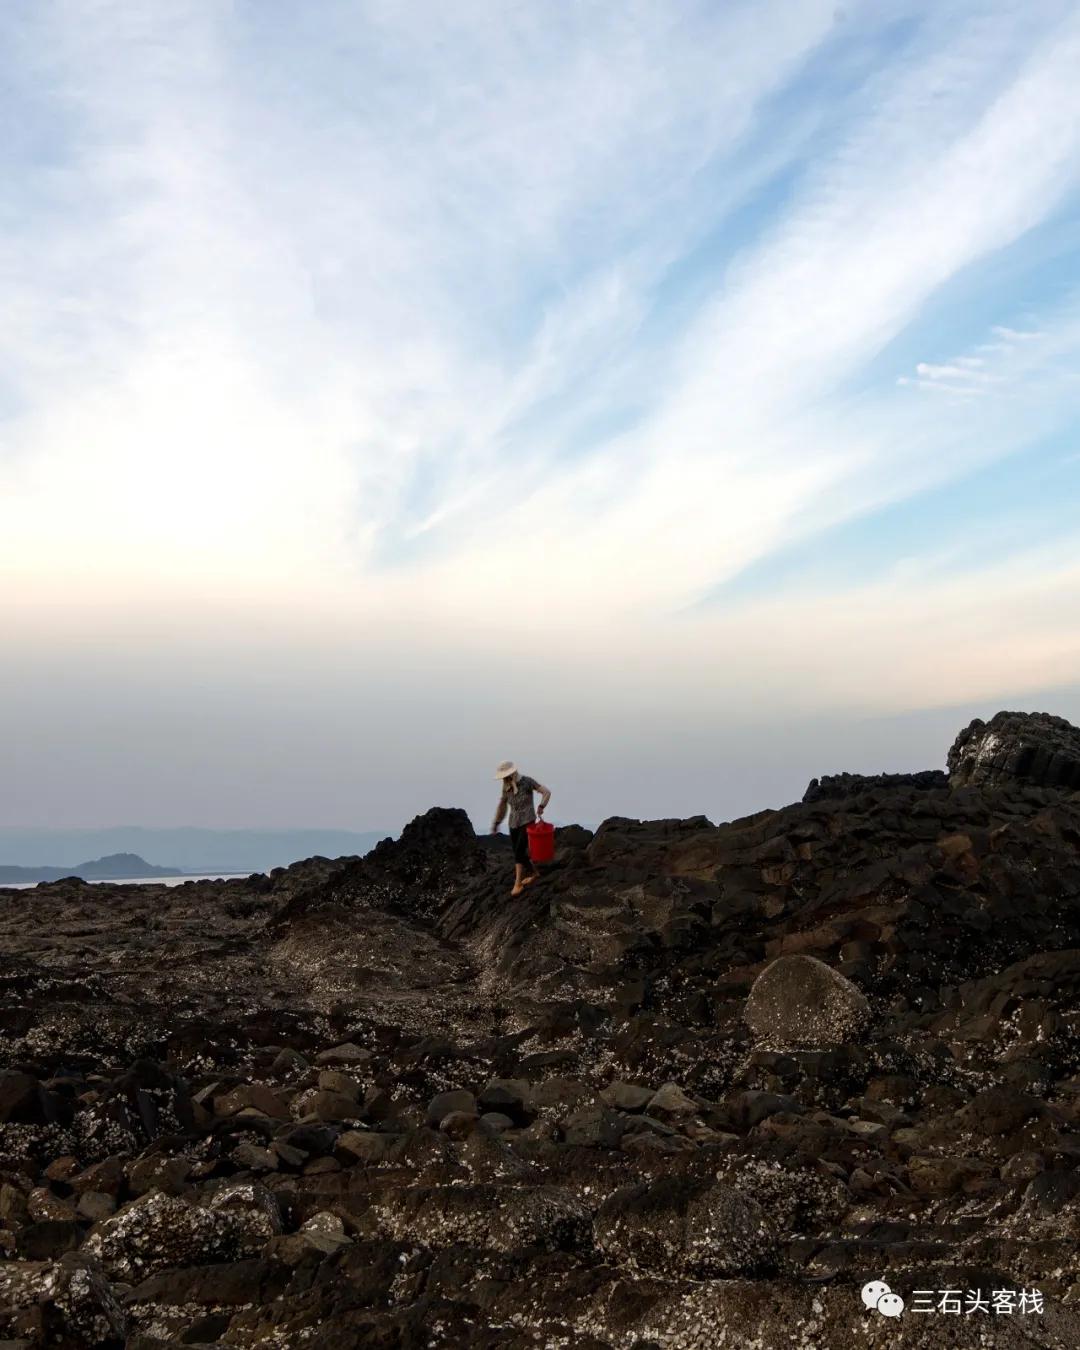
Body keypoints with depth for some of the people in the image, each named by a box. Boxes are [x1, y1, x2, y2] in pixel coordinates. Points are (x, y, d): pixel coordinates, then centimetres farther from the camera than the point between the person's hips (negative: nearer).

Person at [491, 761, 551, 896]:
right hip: (514, 824, 6)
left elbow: (546, 792, -14)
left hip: (528, 822, -6)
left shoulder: (527, 781, -13)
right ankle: (534, 873, 37)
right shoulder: (506, 786, 1)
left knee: (519, 852, -15)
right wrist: (496, 823, 17)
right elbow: (502, 805, 13)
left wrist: (541, 807, -30)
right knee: (519, 853, 14)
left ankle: (518, 884, -9)